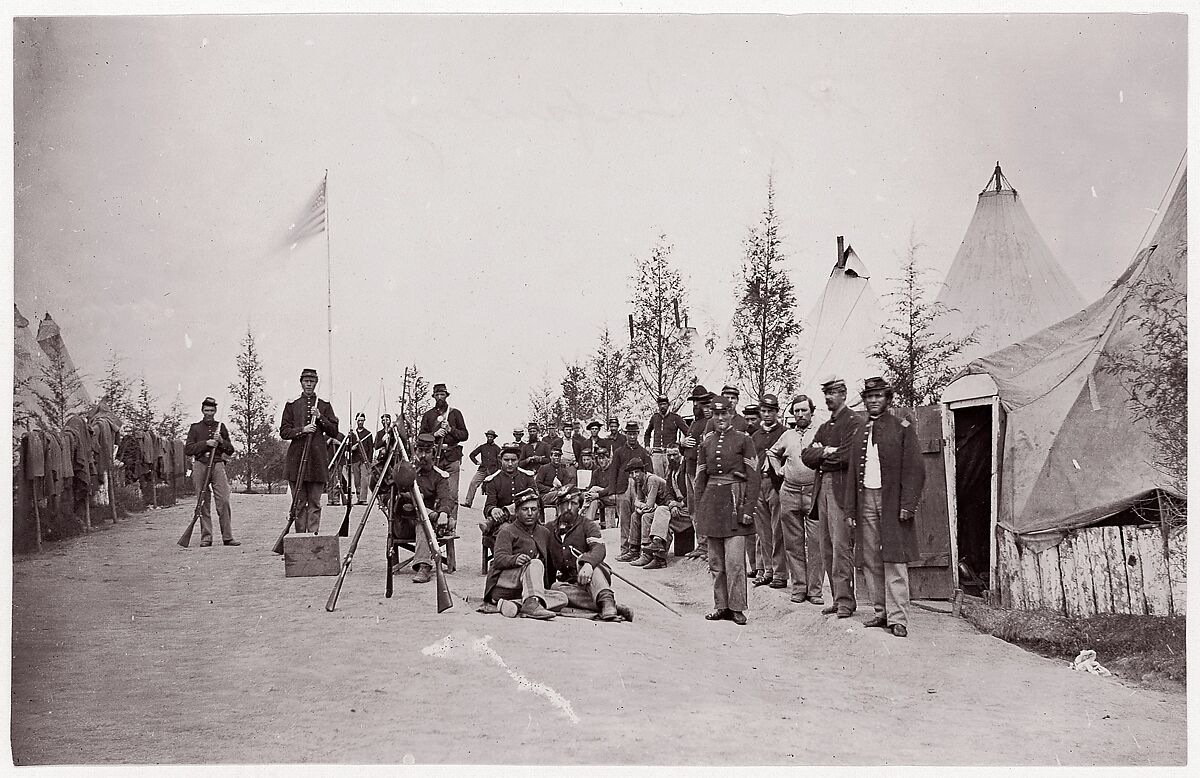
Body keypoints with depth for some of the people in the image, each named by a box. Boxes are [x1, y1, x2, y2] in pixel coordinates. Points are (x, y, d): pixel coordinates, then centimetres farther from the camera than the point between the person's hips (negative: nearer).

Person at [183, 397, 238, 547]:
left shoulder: (221, 427, 15)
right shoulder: (195, 428, 10)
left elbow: (230, 450, 15)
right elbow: (187, 449, 1)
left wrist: (221, 441, -4)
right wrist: (206, 443, -10)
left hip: (218, 465, 1)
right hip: (200, 466, -1)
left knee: (224, 502, -8)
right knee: (203, 503, -1)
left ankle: (227, 537, -6)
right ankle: (206, 538, 4)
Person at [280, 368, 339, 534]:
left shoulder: (325, 406, 12)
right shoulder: (291, 406, 11)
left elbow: (334, 432, 7)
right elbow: (284, 432, 6)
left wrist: (320, 417, -7)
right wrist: (302, 430, -10)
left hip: (317, 459, 0)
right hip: (296, 459, 0)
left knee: (315, 502, -2)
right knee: (299, 502, 2)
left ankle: (313, 534, -3)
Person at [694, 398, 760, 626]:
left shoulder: (743, 439, 0)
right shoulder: (707, 442, 12)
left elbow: (753, 477, -3)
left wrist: (749, 509, -10)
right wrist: (698, 511, 10)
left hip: (734, 500, -4)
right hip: (711, 502, 4)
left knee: (734, 559, -8)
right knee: (715, 560, 7)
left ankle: (737, 607, -1)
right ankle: (721, 606, 14)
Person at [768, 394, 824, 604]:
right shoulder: (787, 436, 14)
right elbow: (772, 453, 30)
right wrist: (779, 470, 18)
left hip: (814, 492, -4)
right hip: (789, 493, 4)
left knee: (815, 543, -5)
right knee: (793, 543, 6)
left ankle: (814, 589, -1)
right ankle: (798, 587, 14)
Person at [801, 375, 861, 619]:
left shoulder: (853, 422, -3)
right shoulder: (824, 427, 23)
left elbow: (848, 457, -16)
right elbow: (806, 456, 13)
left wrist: (821, 454, -1)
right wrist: (827, 451, -6)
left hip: (842, 490, -8)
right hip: (822, 489, 8)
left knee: (841, 546, -11)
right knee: (827, 550, 7)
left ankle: (845, 601, -10)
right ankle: (837, 598, 12)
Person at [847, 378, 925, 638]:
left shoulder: (903, 429, 0)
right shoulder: (860, 433, 15)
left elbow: (914, 469, -5)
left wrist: (907, 505, -12)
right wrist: (851, 507, 11)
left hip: (892, 502, -5)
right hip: (866, 499, 5)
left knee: (894, 561, -7)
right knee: (871, 562, 5)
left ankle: (898, 618, -6)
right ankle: (882, 611, 13)